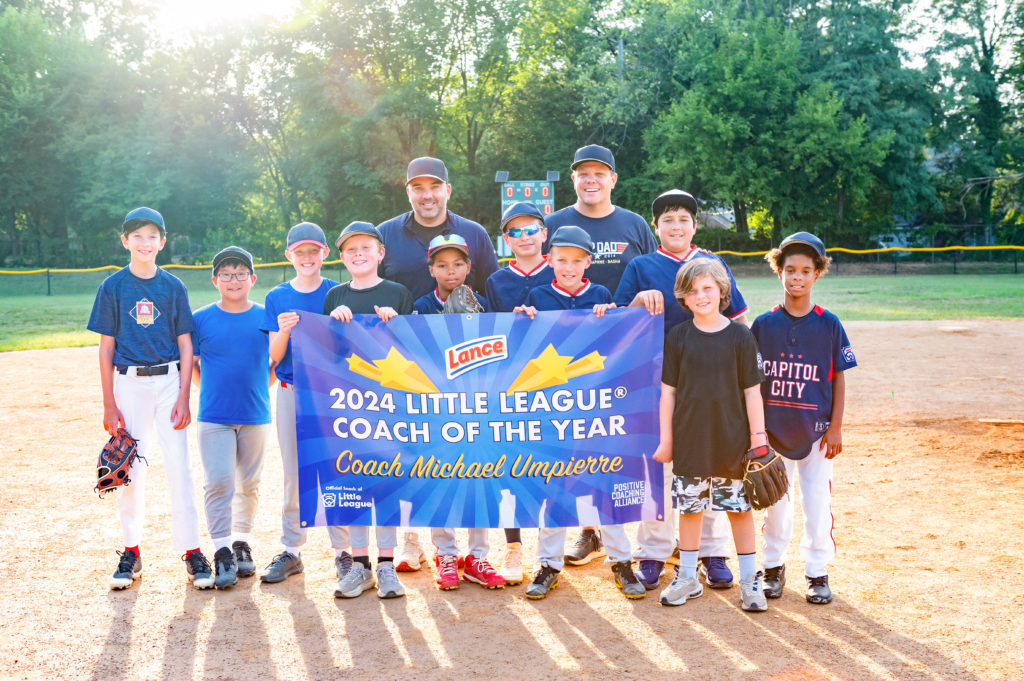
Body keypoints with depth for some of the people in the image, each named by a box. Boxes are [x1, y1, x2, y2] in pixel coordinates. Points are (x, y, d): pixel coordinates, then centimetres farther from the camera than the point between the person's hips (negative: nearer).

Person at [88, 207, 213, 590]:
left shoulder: (173, 287, 5)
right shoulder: (113, 287, 3)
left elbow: (185, 345, 5)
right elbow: (106, 347, 3)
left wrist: (183, 397, -5)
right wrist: (109, 404, -2)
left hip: (168, 382, 0)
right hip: (129, 384, 0)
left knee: (179, 467, -4)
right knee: (130, 469, 4)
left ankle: (191, 551, 3)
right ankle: (130, 552, 17)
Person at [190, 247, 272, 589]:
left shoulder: (266, 317, 2)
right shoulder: (201, 319, 0)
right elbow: (190, 365, 9)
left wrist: (260, 389, 6)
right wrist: (211, 391, 4)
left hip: (256, 416, 1)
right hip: (214, 417, -1)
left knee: (249, 484, 10)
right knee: (219, 483, -7)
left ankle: (242, 544, 24)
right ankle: (222, 553, -1)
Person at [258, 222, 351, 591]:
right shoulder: (277, 298, 5)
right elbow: (275, 356, 2)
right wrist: (283, 332, -18)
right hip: (291, 393, 2)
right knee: (294, 474, 8)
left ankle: (344, 550, 10)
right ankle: (291, 551, 16)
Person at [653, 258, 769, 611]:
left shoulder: (740, 335, -3)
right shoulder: (678, 337, 0)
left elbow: (752, 391, -1)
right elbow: (668, 391, 3)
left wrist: (758, 437, -3)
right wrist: (666, 439, 2)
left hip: (733, 440, -1)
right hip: (690, 440, 1)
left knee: (739, 506, 6)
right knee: (689, 506, 9)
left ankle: (749, 579, 19)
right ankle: (688, 577, 23)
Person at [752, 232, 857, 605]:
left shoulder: (829, 325, -2)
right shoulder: (764, 324, 0)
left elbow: (838, 379, 1)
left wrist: (835, 428, -3)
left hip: (815, 430, -1)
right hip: (772, 429, 1)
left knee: (817, 503, 3)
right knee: (774, 501, 10)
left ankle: (817, 572, 17)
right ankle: (774, 566, 26)